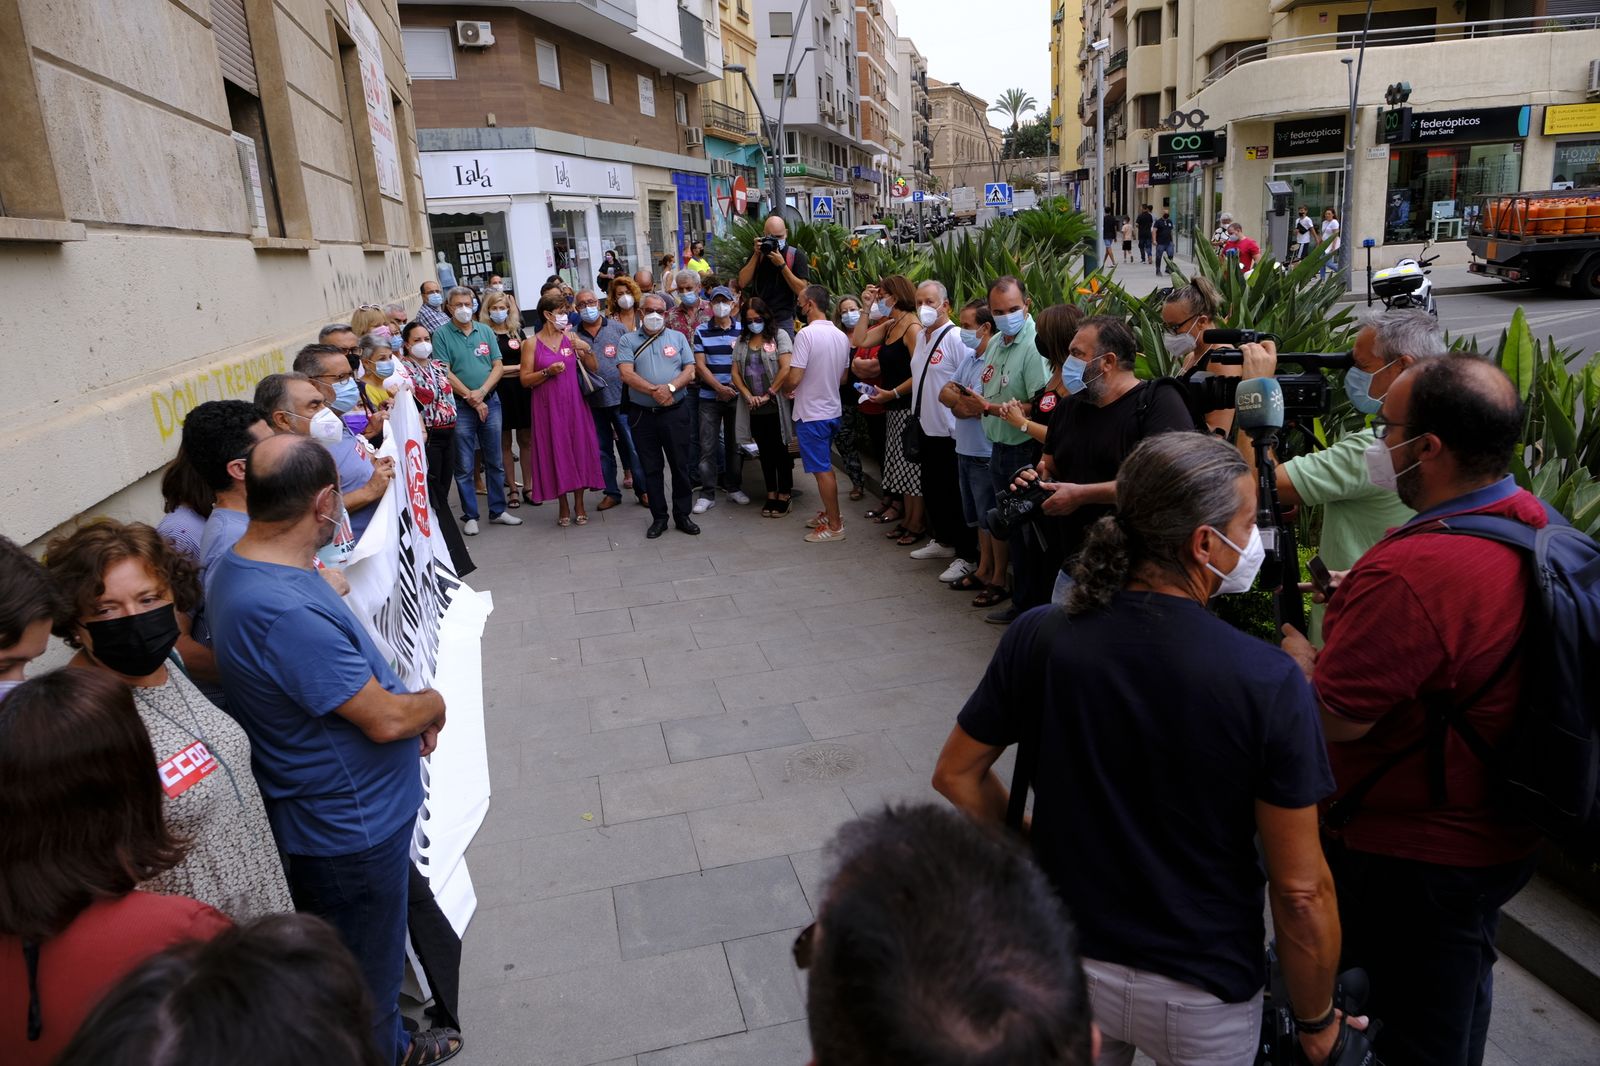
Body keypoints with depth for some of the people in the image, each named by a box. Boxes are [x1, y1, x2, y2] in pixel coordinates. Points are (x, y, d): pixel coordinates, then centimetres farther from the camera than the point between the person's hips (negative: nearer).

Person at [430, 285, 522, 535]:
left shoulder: (485, 331, 7)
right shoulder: (442, 334, -3)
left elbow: (498, 367, 3)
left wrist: (481, 392, -12)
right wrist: (472, 399, -12)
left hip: (490, 402, 3)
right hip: (460, 406, -3)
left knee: (495, 462, 10)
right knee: (464, 466, 2)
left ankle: (498, 510, 21)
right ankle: (470, 516, 12)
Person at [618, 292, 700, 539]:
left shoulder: (678, 338, 8)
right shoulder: (628, 340, 4)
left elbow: (690, 370, 0)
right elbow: (626, 373, -9)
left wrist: (670, 388, -17)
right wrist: (655, 391, -19)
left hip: (675, 412, 1)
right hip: (642, 414, 0)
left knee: (680, 465, 5)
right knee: (651, 468, 7)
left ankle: (682, 515, 17)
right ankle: (658, 517, 17)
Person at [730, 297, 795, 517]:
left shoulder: (778, 336, -3)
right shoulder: (741, 341, 11)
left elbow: (786, 368, -13)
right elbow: (735, 372, 8)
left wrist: (769, 394, -13)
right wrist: (748, 395, -7)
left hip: (776, 406, -4)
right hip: (755, 408, 5)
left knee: (780, 450, 3)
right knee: (765, 452, 11)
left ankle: (784, 496, 12)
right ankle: (771, 496, 21)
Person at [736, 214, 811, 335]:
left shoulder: (796, 255, -1)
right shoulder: (757, 253, 11)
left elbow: (802, 291, -10)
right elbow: (742, 283, 1)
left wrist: (782, 265, -16)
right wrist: (756, 255, -6)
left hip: (783, 321, -3)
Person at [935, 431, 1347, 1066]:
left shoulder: (1037, 639, -16)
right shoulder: (1268, 682, -23)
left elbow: (957, 774, -4)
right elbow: (1300, 891, -16)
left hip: (1063, 963, 2)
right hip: (1203, 991, -2)